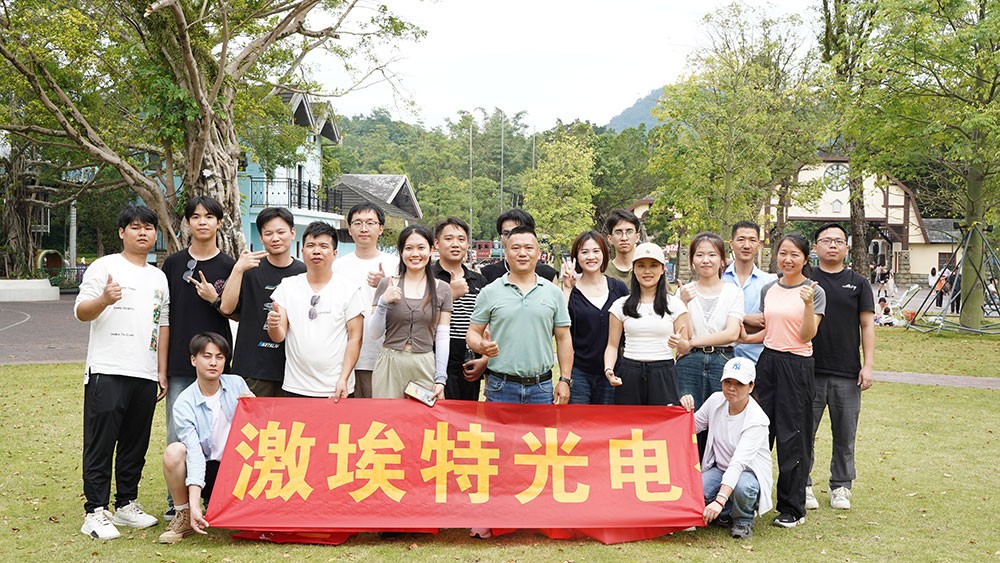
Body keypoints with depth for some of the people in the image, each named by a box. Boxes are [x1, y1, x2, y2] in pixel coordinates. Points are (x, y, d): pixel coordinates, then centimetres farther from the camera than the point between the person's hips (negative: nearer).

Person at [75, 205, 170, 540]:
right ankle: (95, 512, 3)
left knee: (136, 445, 10)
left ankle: (126, 505, 21)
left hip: (145, 375, 6)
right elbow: (80, 312, -6)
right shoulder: (105, 267, 0)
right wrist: (103, 300, -29)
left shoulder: (159, 277, 17)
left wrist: (162, 372, 14)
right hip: (107, 371, -5)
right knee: (101, 443, -3)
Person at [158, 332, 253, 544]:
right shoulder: (184, 404, -14)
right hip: (206, 468, -2)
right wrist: (194, 504, -34)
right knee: (173, 452, -32)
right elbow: (194, 453, -24)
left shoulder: (236, 384, -4)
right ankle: (184, 515, -9)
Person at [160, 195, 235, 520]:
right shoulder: (173, 264, 8)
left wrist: (214, 299, -14)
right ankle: (176, 501, 12)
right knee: (177, 436, 2)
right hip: (179, 363, 1)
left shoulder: (229, 266, 4)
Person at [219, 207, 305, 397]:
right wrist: (238, 269, -15)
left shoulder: (304, 273, 6)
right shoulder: (250, 269, 2)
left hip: (291, 367, 1)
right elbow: (226, 308, -8)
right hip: (253, 367, -1)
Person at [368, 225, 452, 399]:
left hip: (426, 366, 0)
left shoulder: (442, 289, 5)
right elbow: (374, 333, 3)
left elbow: (442, 337, 3)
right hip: (389, 365, 0)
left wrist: (440, 379, -3)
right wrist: (383, 302, -12)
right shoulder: (386, 285, 4)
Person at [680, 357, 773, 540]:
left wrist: (720, 500, -45)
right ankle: (726, 515, 6)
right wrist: (687, 409, -13)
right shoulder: (716, 400, -7)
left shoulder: (757, 420, -24)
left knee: (742, 486, -40)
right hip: (719, 468, 4)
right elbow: (693, 427, 11)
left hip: (750, 473, -4)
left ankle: (744, 520, -4)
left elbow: (738, 463, -35)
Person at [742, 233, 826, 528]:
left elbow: (806, 336, -13)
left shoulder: (815, 291, -5)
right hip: (768, 361, 5)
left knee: (792, 437, 0)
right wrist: (741, 338, 4)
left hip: (797, 365, -5)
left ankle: (792, 508, 11)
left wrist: (809, 304, -26)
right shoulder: (768, 289, 10)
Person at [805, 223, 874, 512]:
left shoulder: (858, 283, 7)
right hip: (810, 371, -1)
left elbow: (867, 325, 7)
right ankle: (803, 485, 15)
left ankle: (840, 486, 22)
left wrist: (868, 365, -2)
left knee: (845, 435, 8)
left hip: (847, 374, 1)